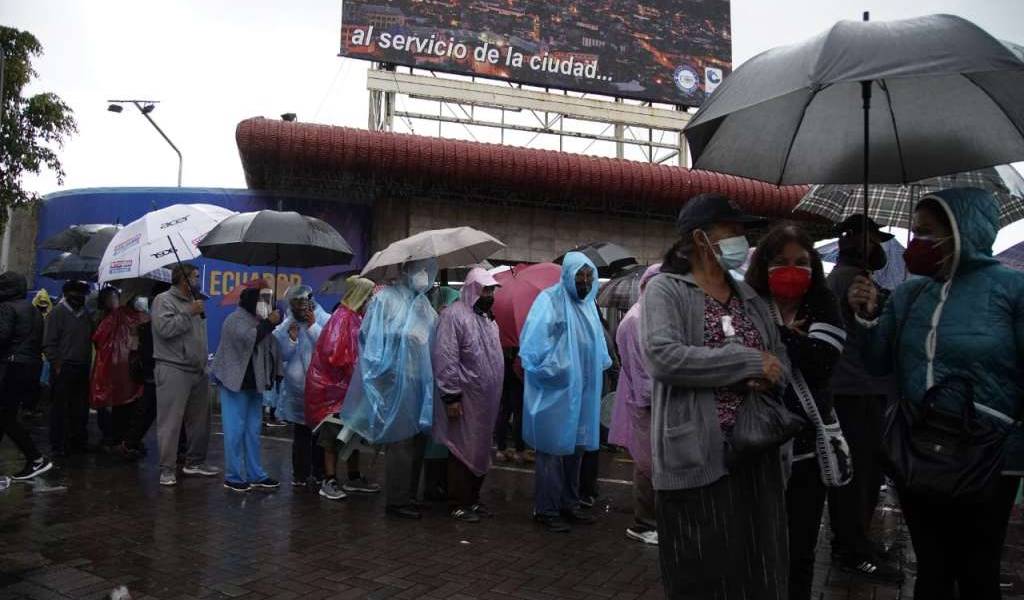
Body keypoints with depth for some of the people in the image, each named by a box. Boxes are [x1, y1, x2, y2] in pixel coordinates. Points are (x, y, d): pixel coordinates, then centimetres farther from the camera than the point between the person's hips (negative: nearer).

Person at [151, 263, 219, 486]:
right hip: (173, 370, -8)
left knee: (200, 420, 12)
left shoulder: (193, 302, 19)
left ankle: (195, 462, 23)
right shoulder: (164, 300, -5)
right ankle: (167, 468, 1)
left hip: (198, 370, 8)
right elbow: (165, 328, -20)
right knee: (171, 422, -5)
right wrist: (190, 313, -13)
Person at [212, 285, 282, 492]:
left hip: (253, 383, 8)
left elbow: (269, 348, 16)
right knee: (236, 430, -4)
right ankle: (233, 477, 3)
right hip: (236, 382, -8)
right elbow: (248, 338, -26)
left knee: (253, 431, 10)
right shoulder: (236, 319, -8)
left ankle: (255, 474, 16)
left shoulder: (256, 321, 16)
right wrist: (269, 323, -18)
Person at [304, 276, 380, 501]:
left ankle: (354, 478, 25)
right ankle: (329, 482, 8)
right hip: (335, 386, -9)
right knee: (335, 435, -1)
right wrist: (352, 367, -15)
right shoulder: (342, 317, -18)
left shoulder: (356, 317, 8)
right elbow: (333, 353, -25)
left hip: (351, 385, 9)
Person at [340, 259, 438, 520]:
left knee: (417, 441, 12)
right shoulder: (386, 298, -5)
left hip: (420, 383, 7)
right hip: (397, 382, -7)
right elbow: (371, 334, -11)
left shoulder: (424, 305, 17)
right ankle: (397, 501, 9)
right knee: (401, 442, -3)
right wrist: (403, 335, -16)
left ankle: (409, 496, 24)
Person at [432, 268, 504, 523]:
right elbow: (445, 358, -19)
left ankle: (472, 499, 27)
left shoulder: (486, 317, 16)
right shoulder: (454, 315, -13)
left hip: (485, 400, 9)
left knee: (480, 450, 14)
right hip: (464, 400, -9)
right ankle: (458, 504, 11)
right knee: (463, 451, -1)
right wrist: (451, 396, -20)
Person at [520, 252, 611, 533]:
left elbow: (597, 344, 20)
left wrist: (602, 365, 6)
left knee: (575, 447, 15)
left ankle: (569, 504, 28)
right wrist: (550, 372, -18)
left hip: (583, 392, 8)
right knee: (553, 450, 0)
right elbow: (533, 344, -17)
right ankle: (546, 511, 11)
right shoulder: (549, 300, -10)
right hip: (555, 392, -7)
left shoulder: (588, 303, 14)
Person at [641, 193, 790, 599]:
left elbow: (780, 356, 17)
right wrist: (750, 361, -16)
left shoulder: (748, 296, 16)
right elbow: (662, 356, -22)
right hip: (697, 457, -6)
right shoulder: (665, 290, -6)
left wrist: (769, 378, -8)